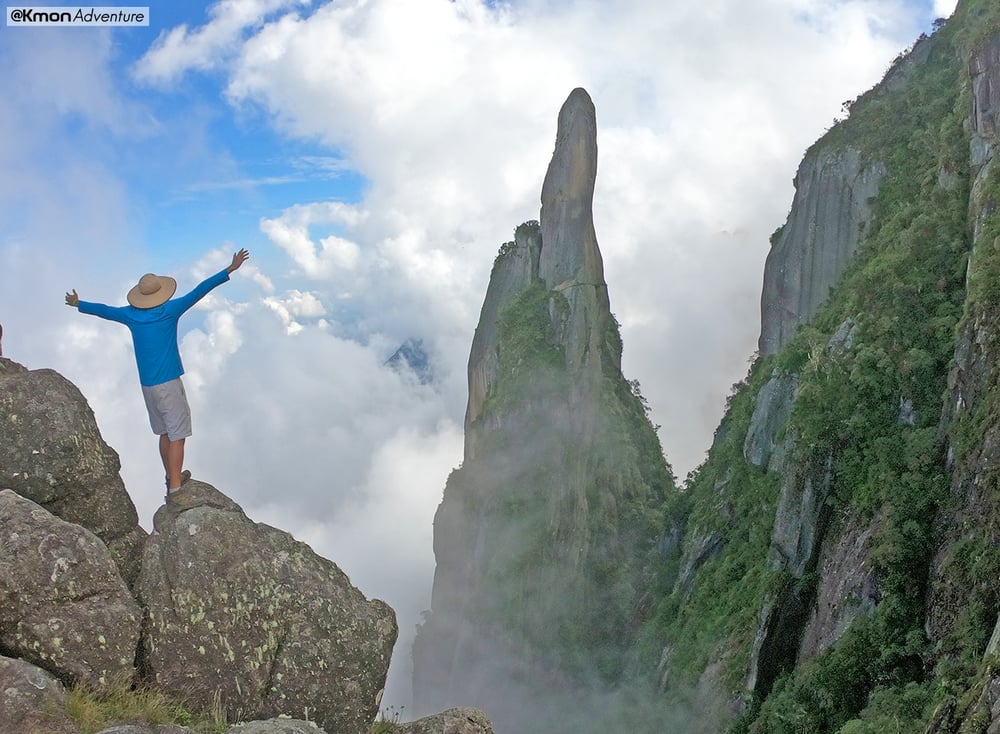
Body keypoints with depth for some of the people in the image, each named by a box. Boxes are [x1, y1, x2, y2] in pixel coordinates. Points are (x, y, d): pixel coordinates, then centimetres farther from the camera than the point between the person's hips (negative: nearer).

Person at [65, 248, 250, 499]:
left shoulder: (131, 315, 6)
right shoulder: (169, 310, -8)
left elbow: (102, 310, 21)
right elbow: (200, 290, -11)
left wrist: (78, 304, 40)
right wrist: (229, 270, -11)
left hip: (147, 385, 6)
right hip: (169, 384, -6)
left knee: (165, 432, 19)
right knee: (177, 435, -4)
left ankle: (173, 477, 31)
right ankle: (175, 488, -8)